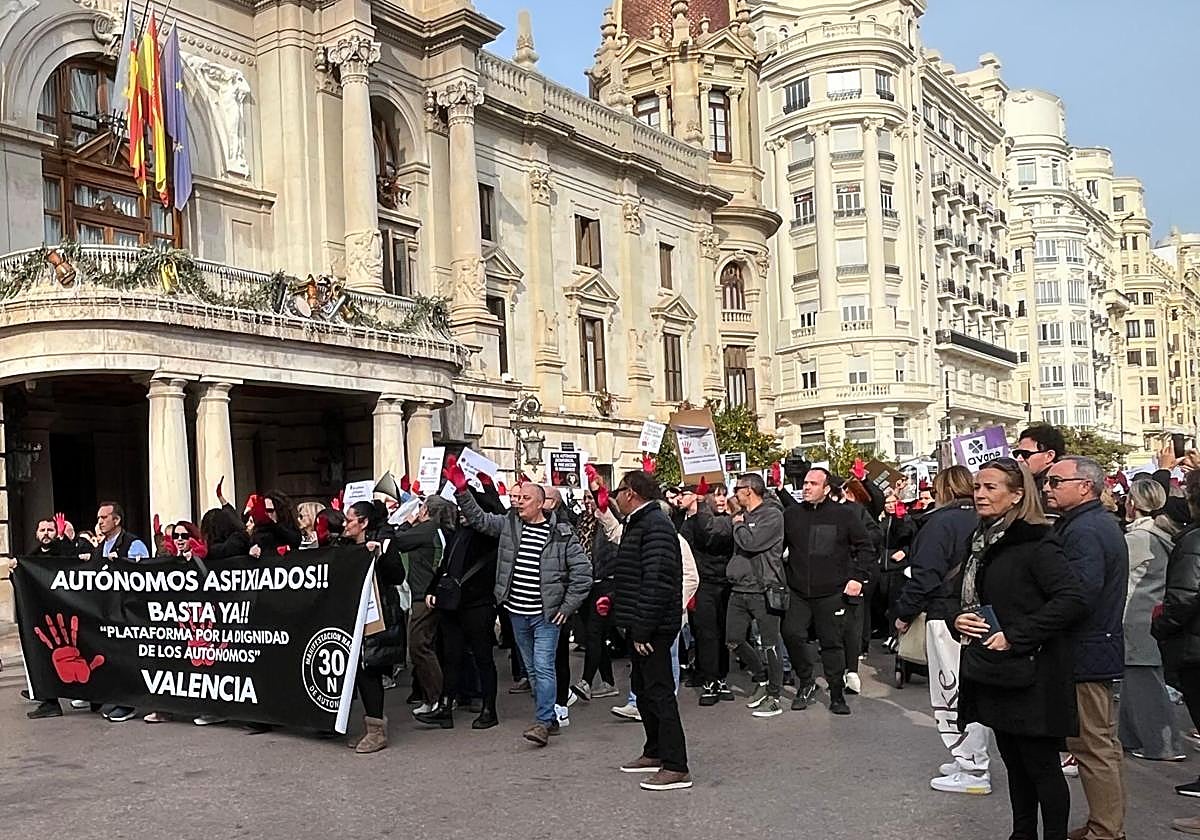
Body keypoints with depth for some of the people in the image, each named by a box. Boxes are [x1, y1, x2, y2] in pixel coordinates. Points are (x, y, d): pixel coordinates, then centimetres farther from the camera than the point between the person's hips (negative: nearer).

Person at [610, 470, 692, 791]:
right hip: (641, 625, 11)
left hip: (653, 626, -11)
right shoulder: (638, 523, 16)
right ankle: (655, 753, 30)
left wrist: (642, 629, -25)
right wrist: (616, 600, 18)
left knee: (659, 692, -8)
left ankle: (676, 768, -4)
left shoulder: (655, 525, -18)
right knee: (643, 688, 18)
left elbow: (656, 582, -25)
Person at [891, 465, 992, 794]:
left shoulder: (940, 523, -12)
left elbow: (924, 575, -16)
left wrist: (904, 612, -6)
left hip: (947, 616, -8)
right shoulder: (980, 522, 9)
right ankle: (973, 761, 24)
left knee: (952, 693, -2)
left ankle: (973, 771, 0)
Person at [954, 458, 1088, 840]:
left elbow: (1073, 600, -25)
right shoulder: (981, 542, 12)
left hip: (1030, 675, -8)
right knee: (1014, 762, 17)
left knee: (1041, 764, 2)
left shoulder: (1036, 542, -15)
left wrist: (1015, 636, -24)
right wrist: (958, 619, 0)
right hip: (991, 673, 8)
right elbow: (965, 595, 23)